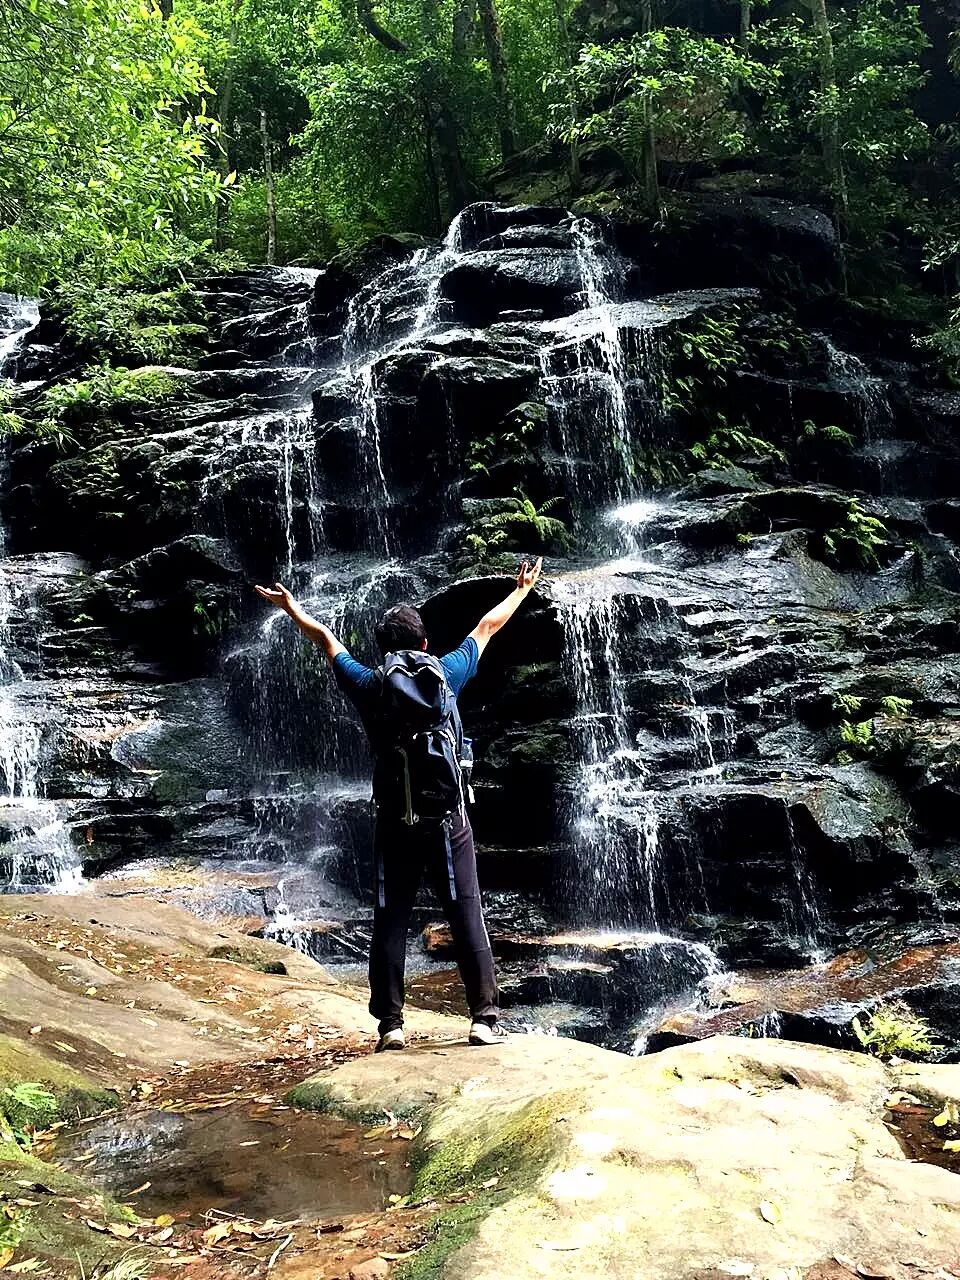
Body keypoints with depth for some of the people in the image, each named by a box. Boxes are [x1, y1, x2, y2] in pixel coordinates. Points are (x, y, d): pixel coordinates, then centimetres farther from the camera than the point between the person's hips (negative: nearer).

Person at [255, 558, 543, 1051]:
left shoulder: (369, 686, 0)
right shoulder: (446, 675, 0)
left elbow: (325, 638, 17)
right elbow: (486, 628, 15)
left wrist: (290, 607, 33)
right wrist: (522, 589, 29)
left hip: (394, 820, 1)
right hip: (447, 816, -1)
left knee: (390, 923, 8)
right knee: (466, 917, 3)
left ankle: (391, 1024, 11)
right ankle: (485, 1018, 3)